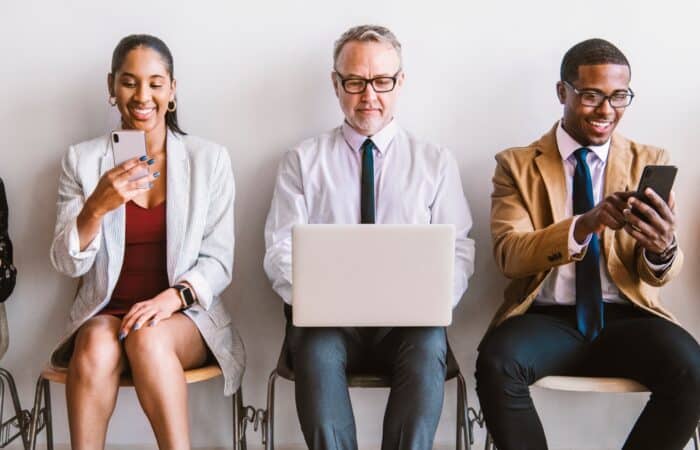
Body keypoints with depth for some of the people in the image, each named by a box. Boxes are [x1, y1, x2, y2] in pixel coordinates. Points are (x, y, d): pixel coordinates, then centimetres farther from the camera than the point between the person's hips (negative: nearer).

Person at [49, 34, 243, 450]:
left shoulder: (210, 159, 0)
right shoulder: (82, 160, 3)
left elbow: (219, 262, -1)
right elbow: (68, 264, -3)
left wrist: (174, 296, -21)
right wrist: (97, 207, -22)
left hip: (185, 315, -1)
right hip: (104, 313, 1)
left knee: (149, 339, -33)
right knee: (98, 346, -32)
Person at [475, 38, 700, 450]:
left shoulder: (650, 161, 9)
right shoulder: (517, 164, 6)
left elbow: (659, 274, 1)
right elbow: (509, 254, -8)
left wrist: (662, 248, -26)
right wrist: (583, 226, -27)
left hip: (626, 317, 1)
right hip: (546, 319, -1)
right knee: (497, 362, -32)